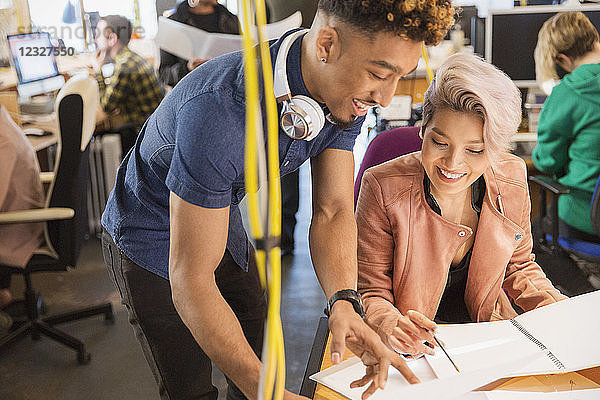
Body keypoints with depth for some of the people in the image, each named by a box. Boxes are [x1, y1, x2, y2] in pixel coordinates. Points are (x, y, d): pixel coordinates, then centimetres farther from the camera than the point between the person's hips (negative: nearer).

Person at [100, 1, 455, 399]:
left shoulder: (348, 91, -18)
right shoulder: (220, 110, -42)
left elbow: (333, 210, -15)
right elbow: (190, 281, -38)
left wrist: (344, 303, -32)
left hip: (224, 222, 6)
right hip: (152, 240, -6)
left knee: (261, 356, 17)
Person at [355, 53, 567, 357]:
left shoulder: (512, 179, -7)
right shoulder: (383, 188, -19)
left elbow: (519, 267, 10)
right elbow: (370, 292, -12)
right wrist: (390, 325, -33)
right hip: (414, 348, -3)